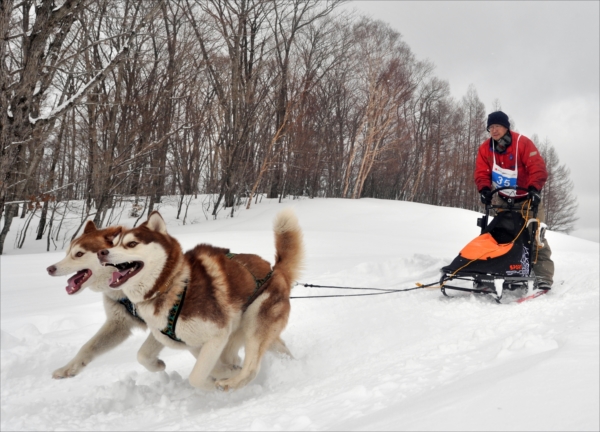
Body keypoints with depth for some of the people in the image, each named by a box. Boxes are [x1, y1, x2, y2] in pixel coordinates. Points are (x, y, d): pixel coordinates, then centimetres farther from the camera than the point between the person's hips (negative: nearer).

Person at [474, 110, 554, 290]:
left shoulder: (523, 143, -18)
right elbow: (481, 173, -6)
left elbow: (538, 168, -24)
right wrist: (485, 189, -25)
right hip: (504, 200, 5)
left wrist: (534, 189, -38)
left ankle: (543, 275, -8)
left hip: (527, 199, -4)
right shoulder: (485, 148, -6)